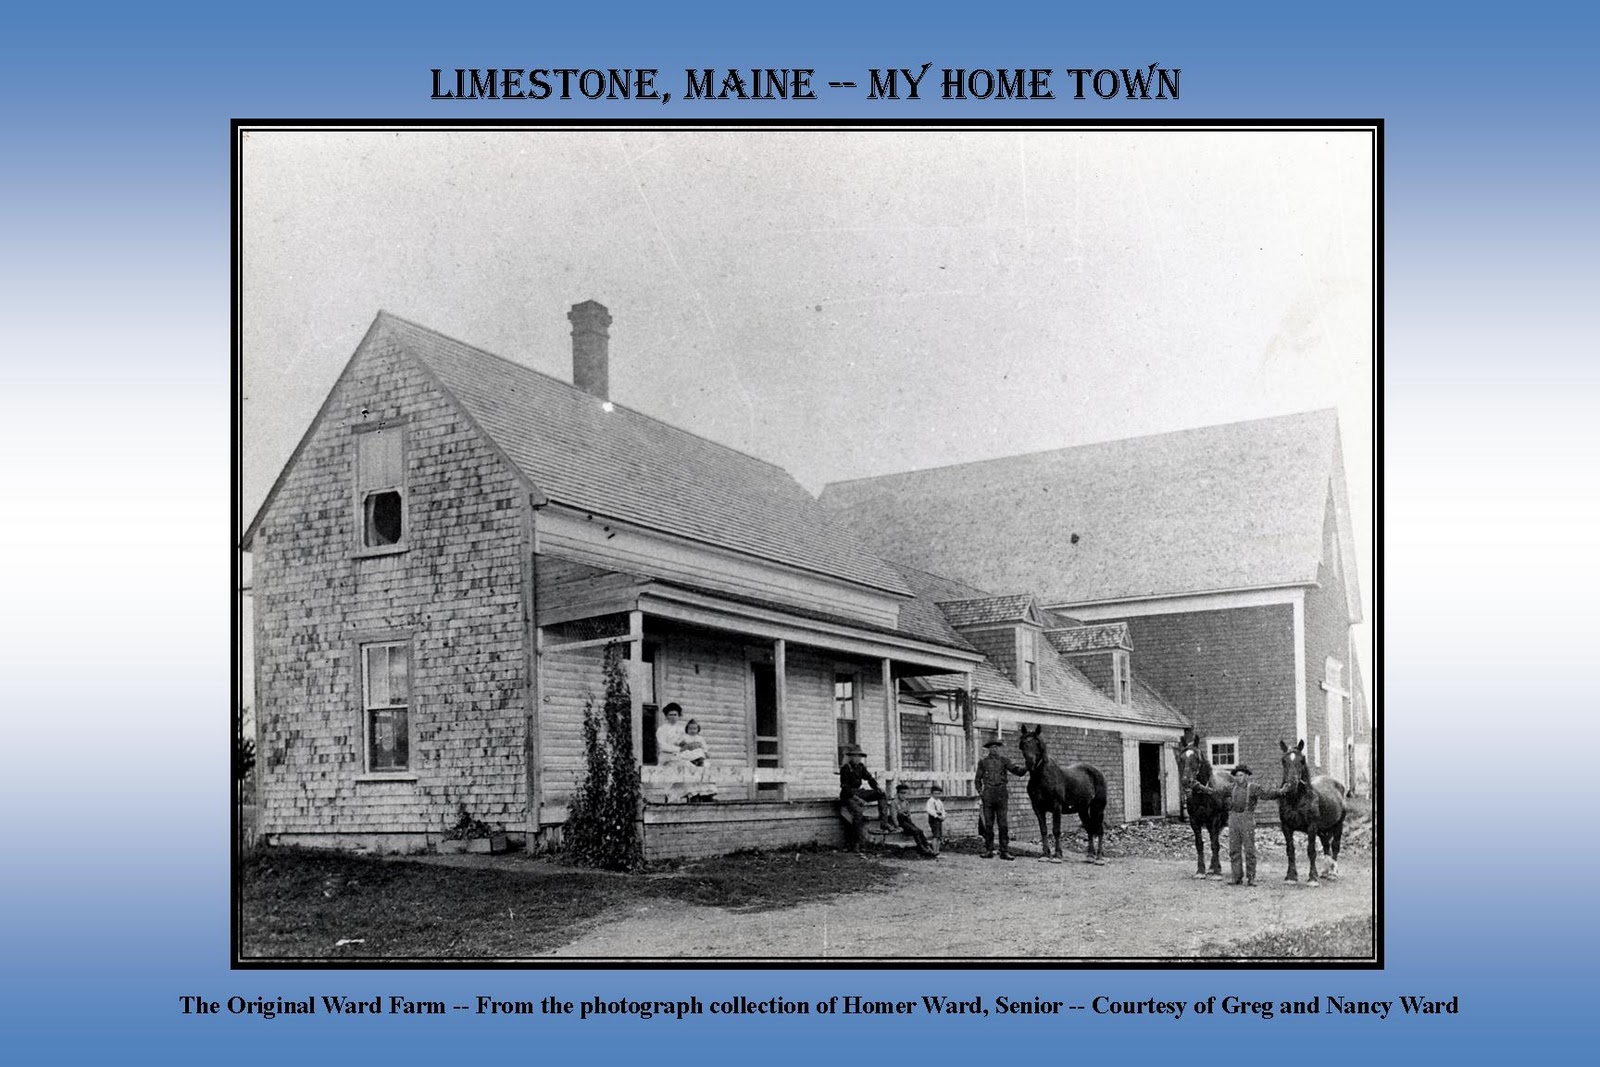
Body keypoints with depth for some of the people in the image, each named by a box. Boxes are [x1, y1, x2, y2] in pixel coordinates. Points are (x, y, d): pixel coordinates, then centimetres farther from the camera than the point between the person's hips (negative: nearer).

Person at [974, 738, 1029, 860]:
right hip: (988, 795, 1)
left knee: (1003, 824, -3)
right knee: (988, 824, 3)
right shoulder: (983, 762, 10)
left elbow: (1017, 771, -3)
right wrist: (980, 791, -1)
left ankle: (1004, 851, -2)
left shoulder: (1004, 761, 8)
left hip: (1001, 795, -1)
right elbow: (977, 779, 14)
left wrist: (1025, 768, -23)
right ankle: (989, 850, 10)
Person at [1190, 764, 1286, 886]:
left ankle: (1250, 878, 7)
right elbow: (1216, 791, 12)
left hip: (1247, 820, -4)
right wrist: (1201, 788, 8)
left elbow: (1267, 793, -13)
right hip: (1233, 819, 4)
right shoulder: (1231, 787, 10)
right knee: (1234, 850, 5)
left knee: (1249, 850, 0)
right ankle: (1237, 878, 12)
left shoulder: (1253, 788, -2)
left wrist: (1279, 792, -29)